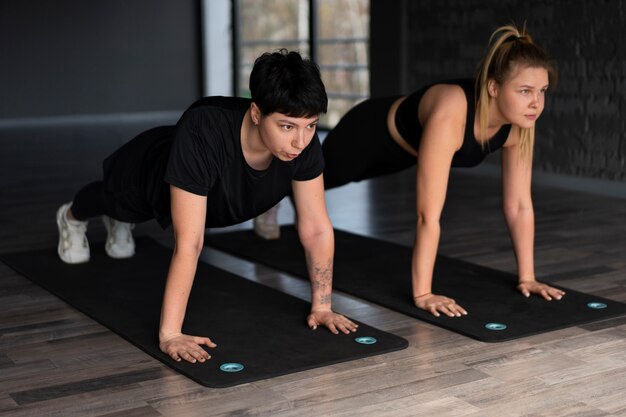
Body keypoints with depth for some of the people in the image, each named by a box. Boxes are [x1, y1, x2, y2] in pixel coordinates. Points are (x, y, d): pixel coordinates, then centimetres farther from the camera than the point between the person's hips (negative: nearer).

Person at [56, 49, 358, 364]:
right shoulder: (202, 133, -51)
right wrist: (169, 333, -49)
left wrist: (322, 307, -28)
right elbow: (189, 243, -51)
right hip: (147, 172, -3)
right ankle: (72, 218, 69)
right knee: (113, 199, 34)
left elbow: (317, 228, -27)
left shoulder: (303, 140, -37)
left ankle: (119, 224, 72)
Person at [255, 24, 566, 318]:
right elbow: (428, 215, -46)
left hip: (403, 148, 7)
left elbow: (519, 204, -18)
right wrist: (422, 293, -43)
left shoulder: (519, 121, -27)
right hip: (367, 134, -7)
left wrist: (526, 276, -18)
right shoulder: (450, 113, -47)